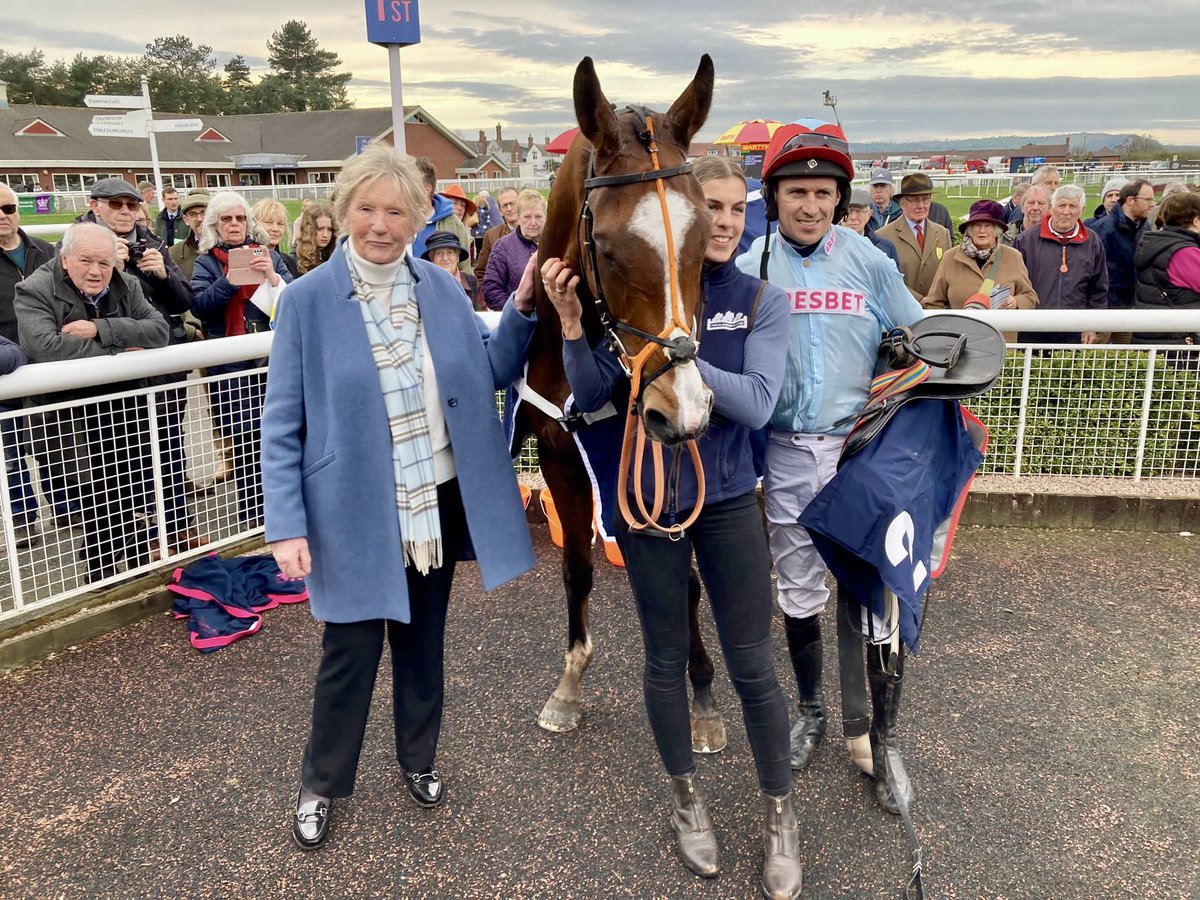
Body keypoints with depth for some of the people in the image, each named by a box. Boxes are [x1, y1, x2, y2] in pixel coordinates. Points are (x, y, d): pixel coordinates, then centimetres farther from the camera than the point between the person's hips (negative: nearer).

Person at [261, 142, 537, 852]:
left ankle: (419, 759, 43)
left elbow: (493, 370, 6)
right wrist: (287, 525, -14)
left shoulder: (440, 287, 0)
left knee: (424, 639, 20)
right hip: (355, 509, -3)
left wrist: (522, 310, -10)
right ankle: (323, 784, 34)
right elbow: (283, 423, -9)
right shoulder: (309, 299, -11)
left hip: (438, 501, 4)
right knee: (352, 652, 9)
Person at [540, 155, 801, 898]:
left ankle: (781, 813, 29)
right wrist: (572, 323, -21)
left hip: (728, 500, 0)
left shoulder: (764, 301, -7)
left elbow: (756, 404, -20)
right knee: (667, 656, 14)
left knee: (753, 665, 8)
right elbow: (591, 398, -7)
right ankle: (687, 799, 36)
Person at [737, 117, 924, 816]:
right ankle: (813, 711, 35)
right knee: (798, 591, 14)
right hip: (787, 453, 1)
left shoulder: (869, 261, -2)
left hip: (860, 447, -1)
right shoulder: (751, 267, -1)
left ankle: (883, 738, 19)